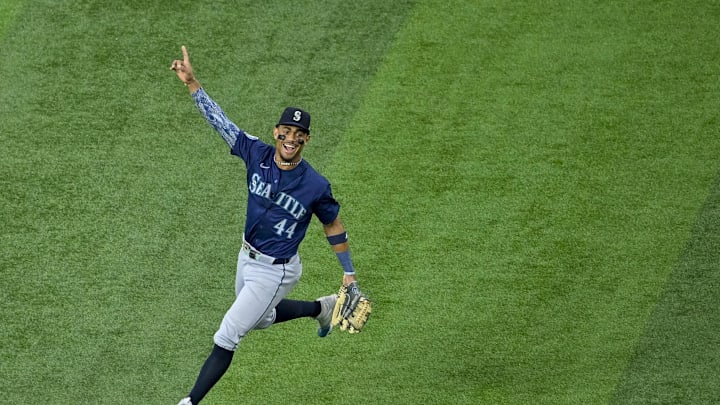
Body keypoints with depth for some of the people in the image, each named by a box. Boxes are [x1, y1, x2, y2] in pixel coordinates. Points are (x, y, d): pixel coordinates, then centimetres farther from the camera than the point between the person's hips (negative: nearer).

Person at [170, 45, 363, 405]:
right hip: (248, 255, 7)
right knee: (260, 318, 33)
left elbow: (333, 226, -6)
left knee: (227, 337, -5)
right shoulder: (257, 154, -13)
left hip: (275, 271, -6)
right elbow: (218, 119, -14)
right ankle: (321, 308, 54)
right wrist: (192, 83, -25)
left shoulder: (315, 186, -22)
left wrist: (348, 272, 0)